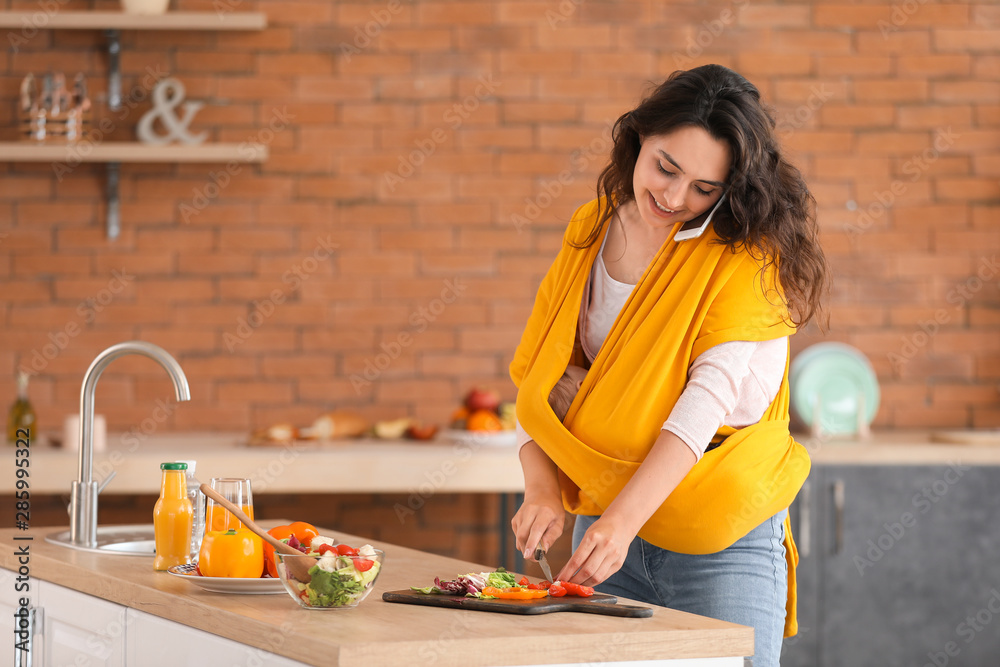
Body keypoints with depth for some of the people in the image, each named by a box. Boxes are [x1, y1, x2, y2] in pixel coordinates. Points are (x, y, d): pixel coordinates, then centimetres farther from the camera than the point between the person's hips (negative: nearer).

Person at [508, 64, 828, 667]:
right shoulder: (591, 230, 4)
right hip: (607, 526, 4)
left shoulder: (746, 251, -10)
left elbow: (711, 396, -21)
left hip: (722, 547, -4)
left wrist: (623, 518, -32)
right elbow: (536, 375, 6)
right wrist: (543, 491, -11)